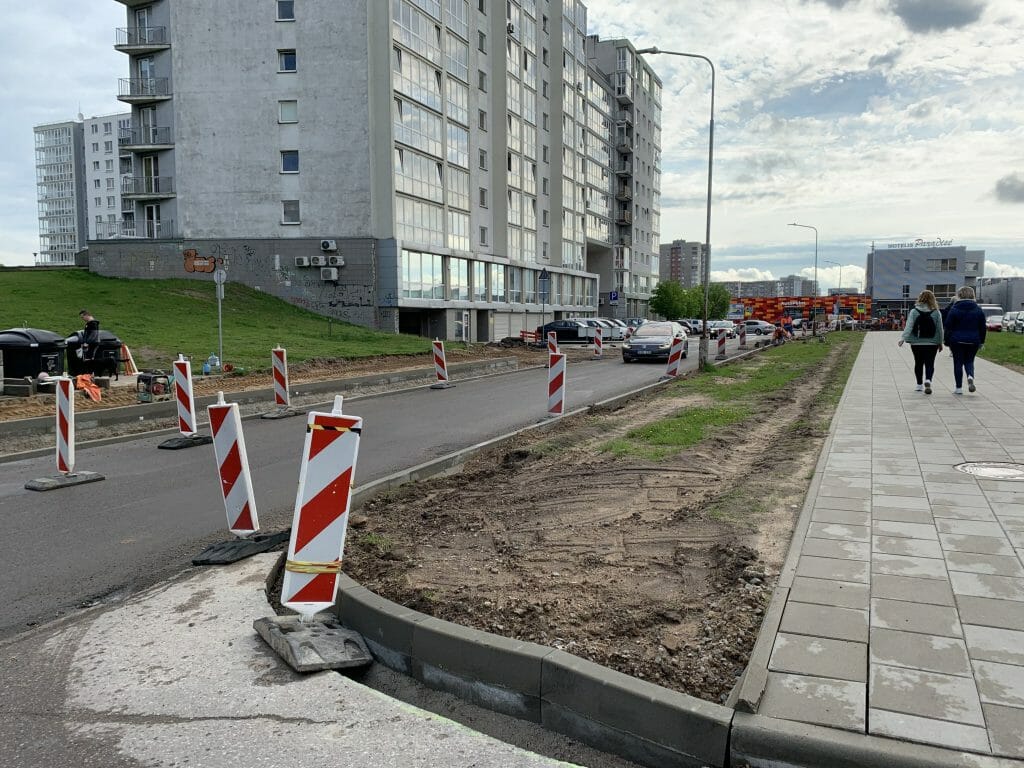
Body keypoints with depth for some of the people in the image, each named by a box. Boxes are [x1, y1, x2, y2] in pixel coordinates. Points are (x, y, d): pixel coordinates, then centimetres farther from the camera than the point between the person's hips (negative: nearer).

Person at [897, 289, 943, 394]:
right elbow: (939, 329, 1)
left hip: (917, 343, 1)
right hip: (932, 343, 0)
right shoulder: (936, 313, -3)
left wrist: (903, 338, -17)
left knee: (919, 363, 12)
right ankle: (928, 380, -23)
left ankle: (919, 384, 20)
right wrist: (940, 343, 9)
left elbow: (909, 326, -14)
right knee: (929, 364, 1)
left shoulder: (914, 311, -5)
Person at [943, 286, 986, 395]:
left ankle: (959, 388, 5)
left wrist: (947, 341, 1)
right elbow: (983, 328, 8)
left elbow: (948, 327, -6)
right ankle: (970, 377, -15)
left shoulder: (954, 309, -5)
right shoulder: (978, 310, 5)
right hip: (973, 341, 3)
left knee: (958, 363, 4)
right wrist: (981, 342, 16)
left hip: (957, 341, -2)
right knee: (969, 361, 15)